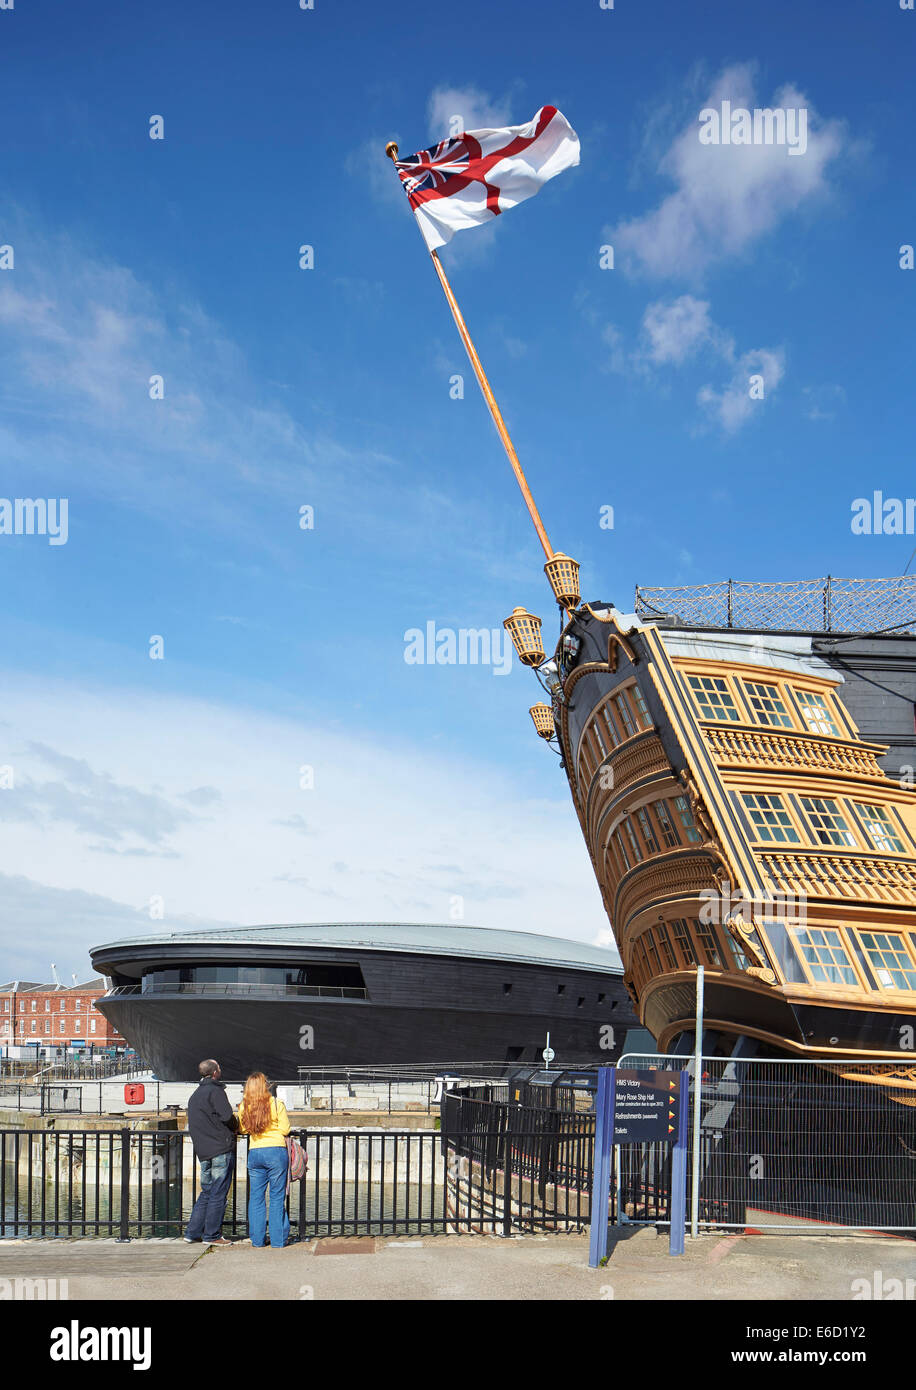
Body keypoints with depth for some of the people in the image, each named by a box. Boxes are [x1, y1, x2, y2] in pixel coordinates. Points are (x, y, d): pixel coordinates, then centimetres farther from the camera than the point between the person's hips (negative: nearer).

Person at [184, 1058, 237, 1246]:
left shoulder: (194, 1095, 18)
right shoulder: (215, 1091, -9)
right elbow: (227, 1116, -20)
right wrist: (234, 1127, 2)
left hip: (202, 1152, 8)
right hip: (222, 1148, -8)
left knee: (206, 1192, 15)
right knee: (218, 1194, -1)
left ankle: (192, 1233, 14)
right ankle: (212, 1235, 2)